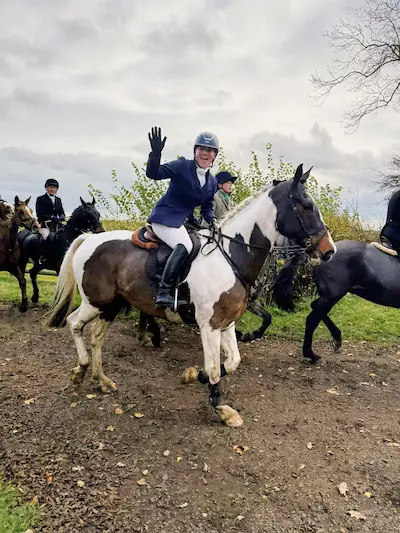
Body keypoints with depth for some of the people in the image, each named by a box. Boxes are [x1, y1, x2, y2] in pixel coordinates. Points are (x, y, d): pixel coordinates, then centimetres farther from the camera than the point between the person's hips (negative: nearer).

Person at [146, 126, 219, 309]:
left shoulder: (212, 182, 12)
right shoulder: (182, 166, -7)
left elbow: (207, 208, 19)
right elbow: (153, 173, -15)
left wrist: (211, 221, -2)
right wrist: (156, 152, -32)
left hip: (184, 221, 8)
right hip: (165, 217, -8)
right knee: (185, 245, -32)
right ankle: (163, 292, -29)